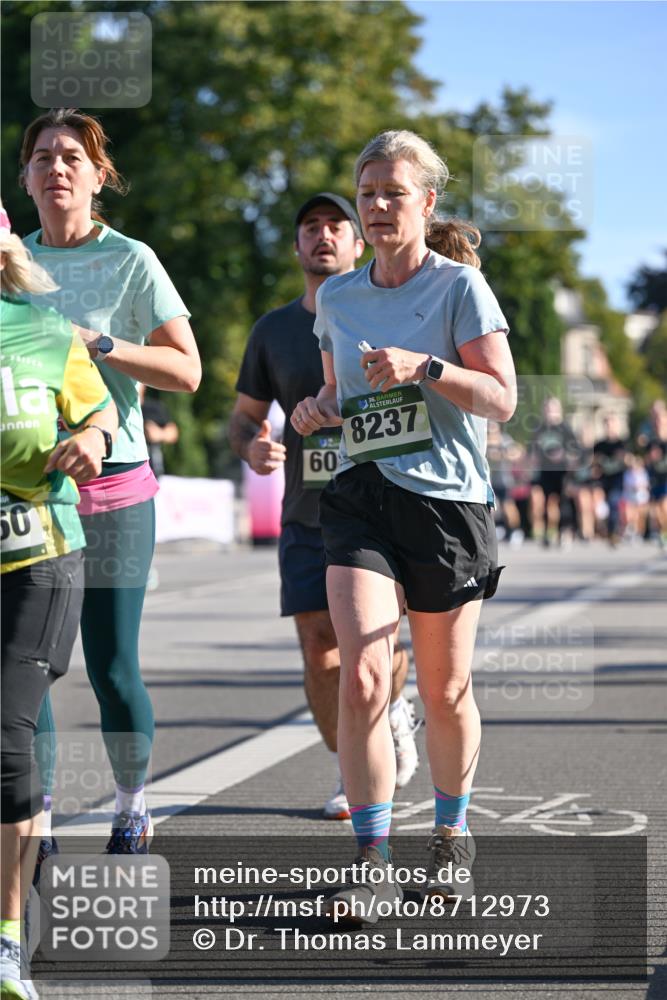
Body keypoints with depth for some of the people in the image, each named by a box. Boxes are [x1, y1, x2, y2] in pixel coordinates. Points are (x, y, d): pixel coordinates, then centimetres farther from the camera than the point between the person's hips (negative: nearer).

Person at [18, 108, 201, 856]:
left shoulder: (130, 261, -2)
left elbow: (186, 371, -6)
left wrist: (94, 344, -16)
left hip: (110, 485, -3)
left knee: (112, 669, -1)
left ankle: (131, 806, 20)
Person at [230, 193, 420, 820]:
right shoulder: (274, 331, 7)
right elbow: (243, 416, 14)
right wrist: (252, 447, -9)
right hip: (306, 518, 2)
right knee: (319, 650, -3)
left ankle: (393, 712, 26)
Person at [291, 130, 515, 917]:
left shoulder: (460, 285, -4)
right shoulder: (337, 296, 10)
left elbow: (502, 398, -7)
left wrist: (425, 366, -21)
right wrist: (317, 409, 1)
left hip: (446, 501, -3)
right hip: (361, 499, 3)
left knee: (444, 690, 8)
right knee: (361, 675, -14)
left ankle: (452, 832, 31)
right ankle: (372, 861, -11)